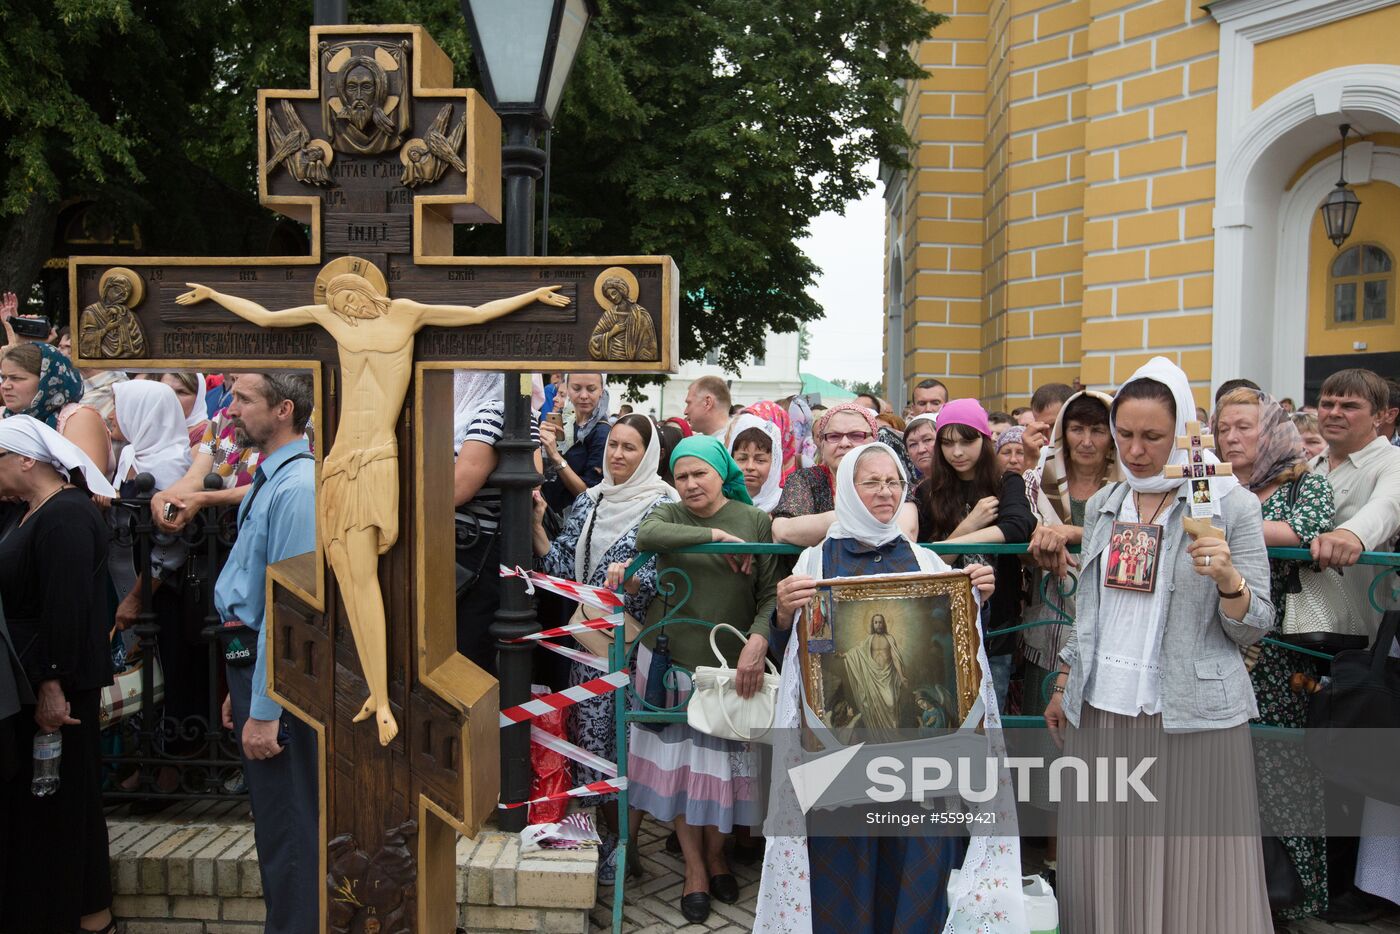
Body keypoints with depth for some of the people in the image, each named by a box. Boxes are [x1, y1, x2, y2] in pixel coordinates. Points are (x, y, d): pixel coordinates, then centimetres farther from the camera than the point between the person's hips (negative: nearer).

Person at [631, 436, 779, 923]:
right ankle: (695, 869, 23)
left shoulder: (755, 521, -1)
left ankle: (716, 855, 32)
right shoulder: (668, 515, 2)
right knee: (678, 760, 6)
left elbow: (772, 593, -5)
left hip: (732, 664, -1)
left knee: (721, 761, 8)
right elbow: (646, 536, -22)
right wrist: (715, 536, -25)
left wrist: (758, 640, -22)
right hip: (670, 660, 1)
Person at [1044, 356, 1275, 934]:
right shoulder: (1102, 505, 9)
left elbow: (1254, 628, -5)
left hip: (1191, 717, -4)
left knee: (1191, 874, 3)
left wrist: (1228, 578, -23)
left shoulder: (1230, 505, -4)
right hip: (1100, 712, 4)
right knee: (1104, 870, 10)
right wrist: (1063, 684, 18)